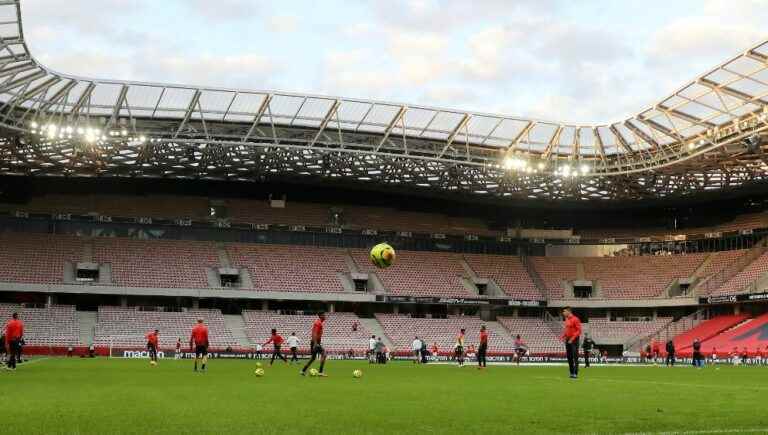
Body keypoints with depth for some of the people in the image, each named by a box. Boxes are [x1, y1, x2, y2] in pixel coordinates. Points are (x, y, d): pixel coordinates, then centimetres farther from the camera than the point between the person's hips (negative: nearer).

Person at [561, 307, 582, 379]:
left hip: (574, 340, -8)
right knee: (569, 357, 8)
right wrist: (563, 336, 8)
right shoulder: (566, 320, 14)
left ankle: (575, 373, -8)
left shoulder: (575, 319, -11)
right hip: (568, 340, 8)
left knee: (575, 357, -8)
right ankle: (571, 373, 15)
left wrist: (572, 338, -20)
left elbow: (579, 330, -14)